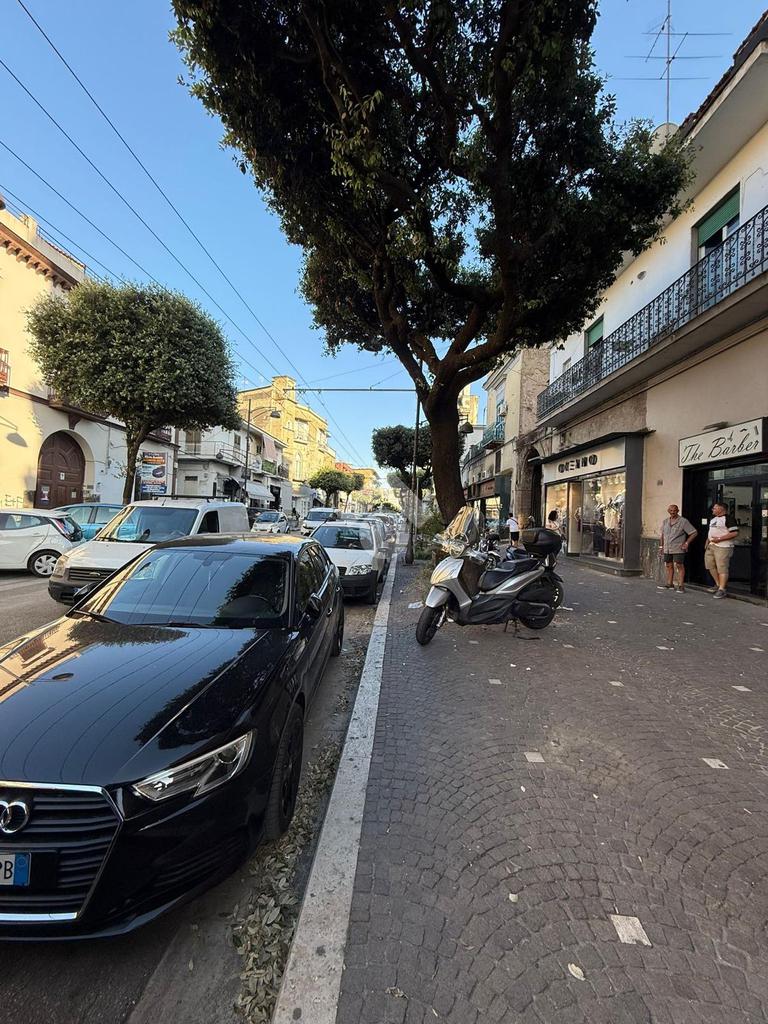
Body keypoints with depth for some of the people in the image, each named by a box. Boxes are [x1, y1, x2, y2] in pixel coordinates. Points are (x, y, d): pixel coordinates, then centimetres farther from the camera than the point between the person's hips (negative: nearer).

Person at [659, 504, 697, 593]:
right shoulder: (665, 521, 11)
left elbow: (694, 532, -6)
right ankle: (669, 584, 19)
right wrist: (662, 546, 18)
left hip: (678, 549, -6)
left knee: (679, 566, -5)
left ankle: (681, 586, -3)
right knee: (669, 566, 10)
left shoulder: (683, 521, -7)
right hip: (667, 549, 6)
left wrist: (687, 543, -11)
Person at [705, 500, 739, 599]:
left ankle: (722, 589, -1)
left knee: (722, 568, -7)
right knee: (710, 566, 12)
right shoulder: (713, 519, 18)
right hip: (711, 546, 9)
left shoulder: (728, 518, -10)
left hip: (722, 547, -9)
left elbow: (735, 533, -17)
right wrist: (707, 541, 16)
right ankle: (718, 584, 27)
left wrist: (719, 539, -19)